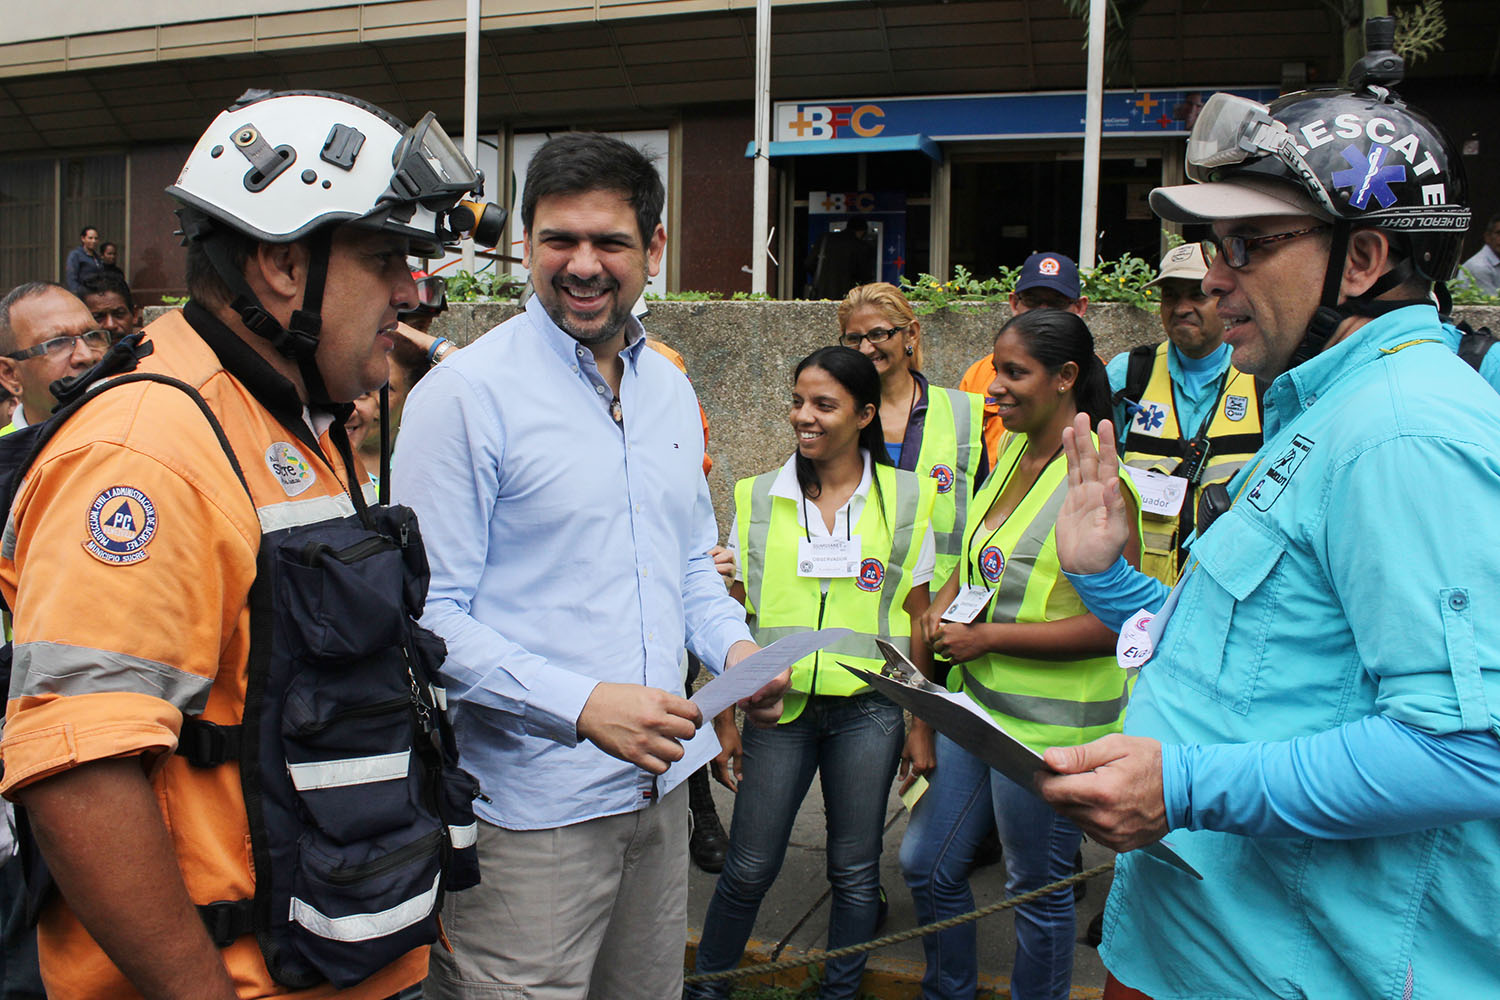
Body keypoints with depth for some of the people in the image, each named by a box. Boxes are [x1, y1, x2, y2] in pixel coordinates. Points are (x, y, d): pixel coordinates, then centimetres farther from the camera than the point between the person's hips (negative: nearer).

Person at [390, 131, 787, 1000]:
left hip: (658, 788, 7)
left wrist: (735, 646, -2)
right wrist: (582, 704, -24)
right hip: (528, 810, -6)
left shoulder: (672, 391, 8)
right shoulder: (465, 393, -13)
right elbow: (430, 611, -16)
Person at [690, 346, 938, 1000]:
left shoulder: (905, 499, 0)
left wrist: (921, 725, 4)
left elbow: (917, 620, 4)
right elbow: (734, 615, 6)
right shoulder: (757, 498, 2)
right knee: (748, 870, 7)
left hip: (868, 711, 0)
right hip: (778, 706, 0)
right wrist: (726, 719, 4)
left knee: (854, 871, 11)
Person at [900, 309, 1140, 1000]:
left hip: (1049, 723, -8)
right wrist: (945, 602, 1)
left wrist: (988, 639, -19)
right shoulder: (1013, 453, 6)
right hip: (976, 699, 8)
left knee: (1038, 889, 11)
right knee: (927, 865, 17)